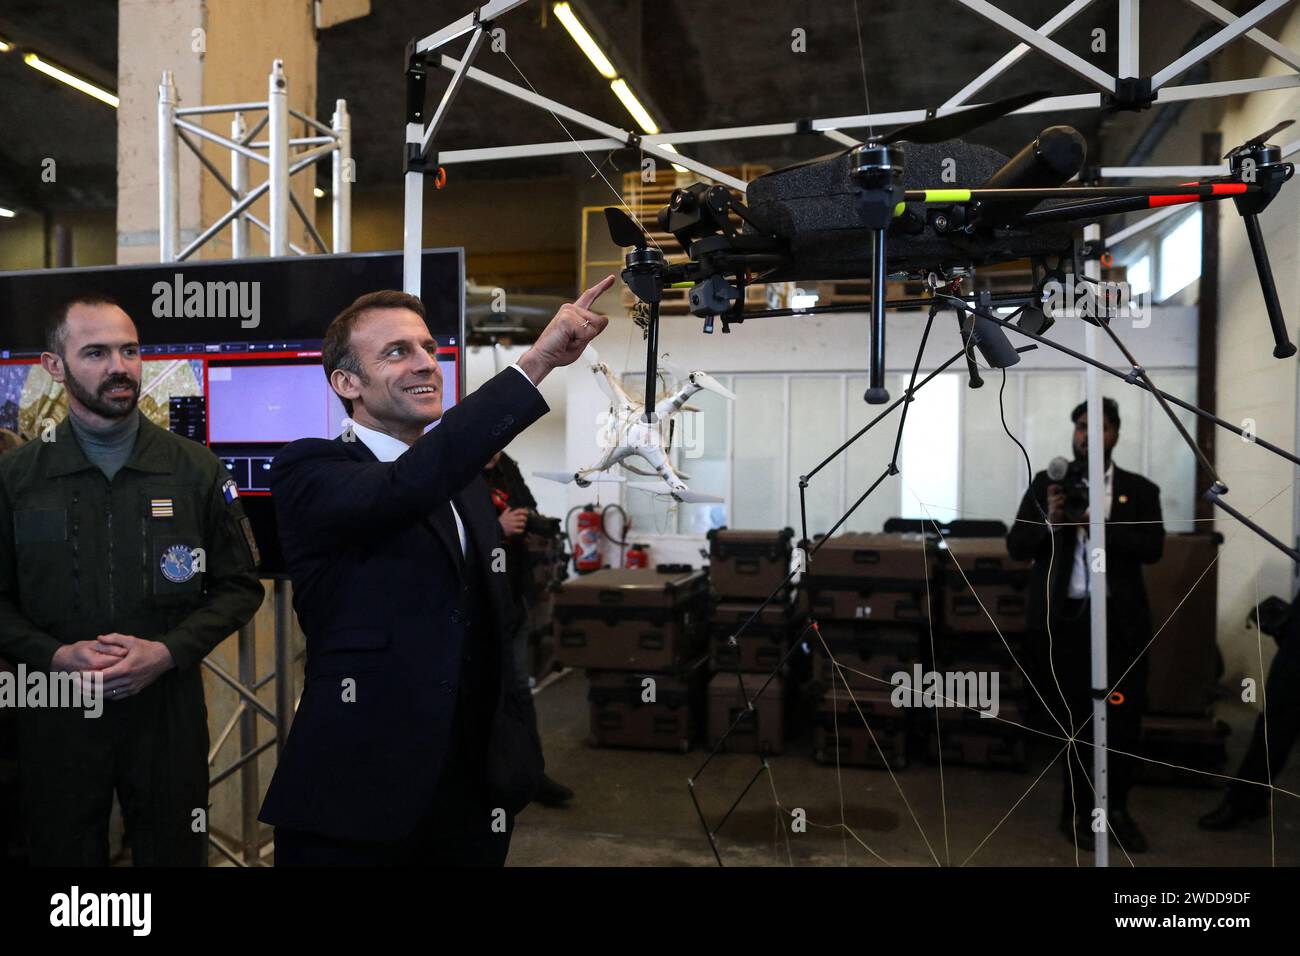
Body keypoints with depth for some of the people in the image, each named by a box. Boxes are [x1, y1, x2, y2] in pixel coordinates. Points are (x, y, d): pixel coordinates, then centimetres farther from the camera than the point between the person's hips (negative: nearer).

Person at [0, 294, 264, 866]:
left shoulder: (197, 469, -1)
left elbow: (240, 586, 1)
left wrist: (167, 652, -13)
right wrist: (55, 657, -13)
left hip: (168, 710, 0)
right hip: (57, 714, 0)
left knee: (173, 854, 12)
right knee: (63, 855, 15)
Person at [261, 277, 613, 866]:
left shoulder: (469, 485, 11)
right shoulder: (309, 470, -9)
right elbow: (402, 488, -31)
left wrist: (517, 766, 12)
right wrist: (535, 362, -34)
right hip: (355, 807, -5)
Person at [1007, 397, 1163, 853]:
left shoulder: (1140, 490, 6)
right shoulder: (1046, 483, 5)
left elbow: (1152, 549, -7)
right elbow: (1016, 545, -1)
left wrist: (1098, 523, -20)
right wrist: (1050, 520, -19)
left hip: (1121, 619, 1)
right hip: (1062, 617, 0)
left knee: (1124, 720, 4)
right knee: (1073, 719, 8)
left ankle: (1116, 809, 25)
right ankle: (1078, 811, 24)